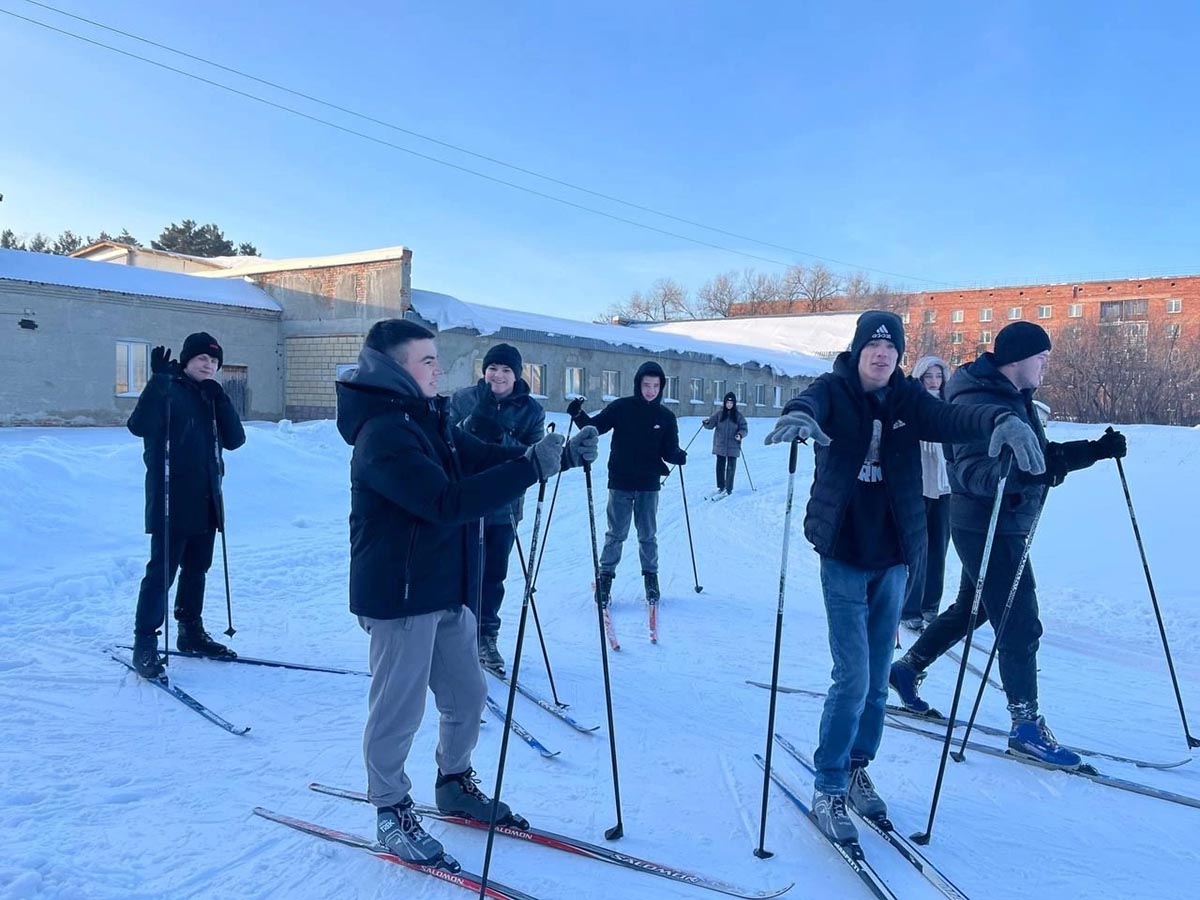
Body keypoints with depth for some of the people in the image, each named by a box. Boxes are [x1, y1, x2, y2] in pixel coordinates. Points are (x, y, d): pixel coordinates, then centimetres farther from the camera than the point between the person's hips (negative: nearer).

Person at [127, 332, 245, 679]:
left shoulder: (211, 397, 13)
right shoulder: (169, 392, -7)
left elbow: (235, 439, 2)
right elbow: (139, 426, -24)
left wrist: (220, 397, -9)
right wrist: (159, 379, -31)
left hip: (206, 502, 7)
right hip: (172, 503, -7)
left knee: (196, 570, 15)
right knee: (162, 572, -6)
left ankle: (191, 631, 28)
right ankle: (145, 644, 1)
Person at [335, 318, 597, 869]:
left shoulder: (430, 420, 9)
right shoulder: (383, 434, -21)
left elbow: (489, 460, 7)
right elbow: (448, 502, -30)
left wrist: (565, 455, -6)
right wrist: (532, 467, -30)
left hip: (447, 591, 9)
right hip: (399, 596, -9)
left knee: (467, 696, 19)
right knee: (399, 711, 7)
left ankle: (455, 785, 40)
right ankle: (391, 812, 28)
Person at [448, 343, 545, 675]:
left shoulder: (530, 410, -1)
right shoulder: (463, 399, -1)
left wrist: (502, 439, -24)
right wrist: (471, 424, -21)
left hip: (504, 505, 1)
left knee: (494, 574, 7)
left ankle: (486, 636, 24)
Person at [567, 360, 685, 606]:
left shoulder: (666, 417, 1)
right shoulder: (621, 407, -5)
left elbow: (669, 450, 2)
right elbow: (594, 427, -4)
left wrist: (678, 456, -20)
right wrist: (578, 414, -22)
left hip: (649, 485, 2)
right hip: (620, 483, -1)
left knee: (648, 535, 11)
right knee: (616, 534, 4)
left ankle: (651, 577, 25)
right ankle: (605, 577, 16)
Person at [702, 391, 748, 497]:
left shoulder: (738, 416, 1)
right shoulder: (719, 414, 5)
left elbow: (744, 429, 1)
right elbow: (711, 424, 1)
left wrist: (740, 435, -19)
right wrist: (706, 422, -22)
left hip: (733, 446, -2)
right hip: (720, 446, 2)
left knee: (731, 468, 1)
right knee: (720, 467, 7)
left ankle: (728, 489, 8)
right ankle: (720, 487, 20)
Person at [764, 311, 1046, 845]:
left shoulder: (908, 400, 2)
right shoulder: (834, 392, -6)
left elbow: (953, 419, -14)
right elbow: (810, 403, -28)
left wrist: (1001, 420, -36)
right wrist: (798, 417, -53)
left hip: (892, 558, 4)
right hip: (843, 555, -4)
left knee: (877, 679, 13)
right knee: (852, 678, -7)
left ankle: (857, 769, 32)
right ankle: (828, 790, 10)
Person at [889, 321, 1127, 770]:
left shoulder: (1016, 399, 12)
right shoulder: (977, 402, -20)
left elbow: (1042, 455, 15)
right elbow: (971, 471, -30)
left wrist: (1094, 450, 2)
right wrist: (1024, 473, -45)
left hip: (1000, 527, 10)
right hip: (988, 528, -10)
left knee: (971, 608, 21)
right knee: (1020, 626, -4)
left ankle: (908, 668, 34)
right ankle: (1027, 726, 8)